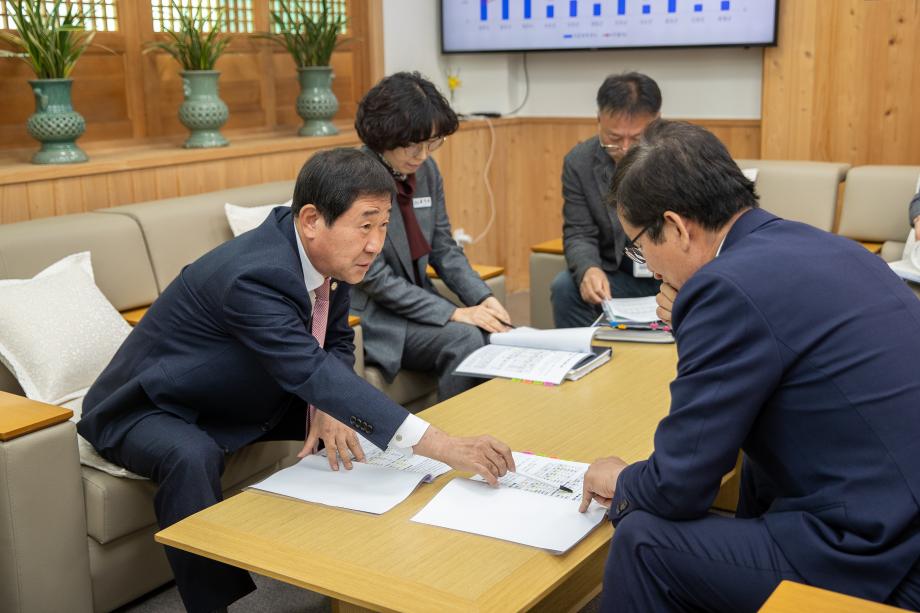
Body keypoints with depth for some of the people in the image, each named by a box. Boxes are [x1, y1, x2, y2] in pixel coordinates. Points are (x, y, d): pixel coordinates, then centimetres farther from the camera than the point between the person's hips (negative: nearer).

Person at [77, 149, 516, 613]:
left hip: (238, 399, 8)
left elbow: (336, 343, 2)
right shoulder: (255, 275, -36)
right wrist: (440, 447, -53)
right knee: (193, 458, -39)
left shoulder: (327, 252, -11)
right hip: (150, 411, -7)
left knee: (366, 415, -2)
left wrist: (325, 407, -21)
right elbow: (311, 372, -47)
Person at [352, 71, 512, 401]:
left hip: (417, 302, 7)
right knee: (465, 341, -25)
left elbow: (444, 249, 10)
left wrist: (483, 298, -8)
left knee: (498, 336, -13)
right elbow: (374, 278, -20)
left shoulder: (427, 170, 2)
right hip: (368, 316, -6)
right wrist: (453, 313, -21)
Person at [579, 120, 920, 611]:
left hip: (880, 566, -9)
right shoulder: (819, 244, 8)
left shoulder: (732, 286, -18)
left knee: (644, 541, -4)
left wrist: (621, 484, 6)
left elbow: (678, 488, -13)